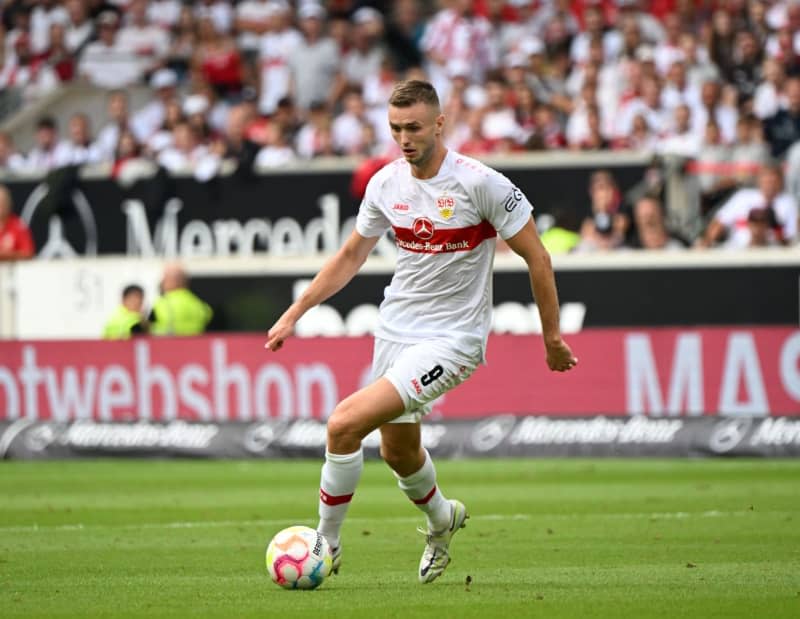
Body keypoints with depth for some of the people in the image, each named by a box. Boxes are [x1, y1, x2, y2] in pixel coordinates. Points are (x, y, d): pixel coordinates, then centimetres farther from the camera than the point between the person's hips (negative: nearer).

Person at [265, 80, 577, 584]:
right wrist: (294, 314, 12)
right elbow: (351, 256, 16)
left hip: (452, 339, -7)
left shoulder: (480, 183, -17)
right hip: (395, 330, 7)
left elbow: (537, 258, -9)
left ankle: (327, 544, -4)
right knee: (398, 451, 21)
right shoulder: (386, 184, 0)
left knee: (345, 423, -21)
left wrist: (552, 338, -4)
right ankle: (442, 518, 53)